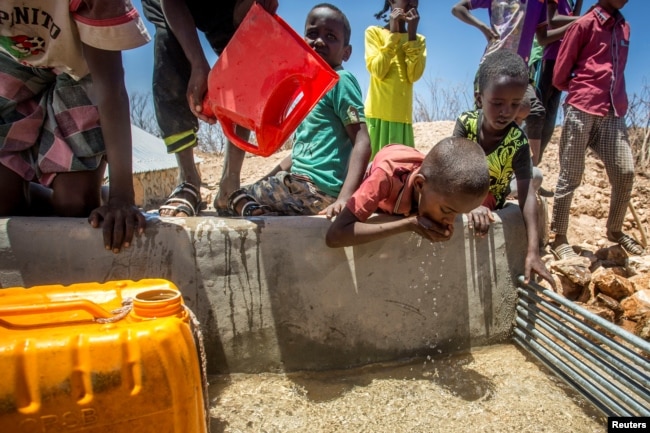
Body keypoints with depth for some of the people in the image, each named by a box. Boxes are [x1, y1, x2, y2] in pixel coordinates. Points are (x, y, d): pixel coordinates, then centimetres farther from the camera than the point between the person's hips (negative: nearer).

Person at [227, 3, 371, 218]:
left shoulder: (340, 81, -7)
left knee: (236, 198, -2)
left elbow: (362, 142, -18)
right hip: (303, 184, 9)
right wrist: (262, 183, 19)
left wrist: (344, 198, -30)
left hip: (317, 189, -9)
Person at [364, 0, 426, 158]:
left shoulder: (418, 39, 16)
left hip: (403, 115, 3)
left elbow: (414, 75, -1)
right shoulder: (374, 32, 7)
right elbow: (377, 71, -8)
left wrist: (411, 34, -3)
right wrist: (393, 33, -6)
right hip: (378, 112, -3)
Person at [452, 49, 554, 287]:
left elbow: (527, 194, -29)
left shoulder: (518, 142, -24)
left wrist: (533, 250, -38)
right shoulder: (466, 122, -19)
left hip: (491, 207, -1)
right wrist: (471, 204, -45)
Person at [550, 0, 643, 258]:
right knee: (570, 177, -3)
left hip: (614, 112, 6)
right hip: (582, 110, -6)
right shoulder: (585, 24, 2)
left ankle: (615, 230, 22)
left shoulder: (624, 28, 20)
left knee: (625, 173, 3)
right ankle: (559, 238, 5)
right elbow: (559, 76, 1)